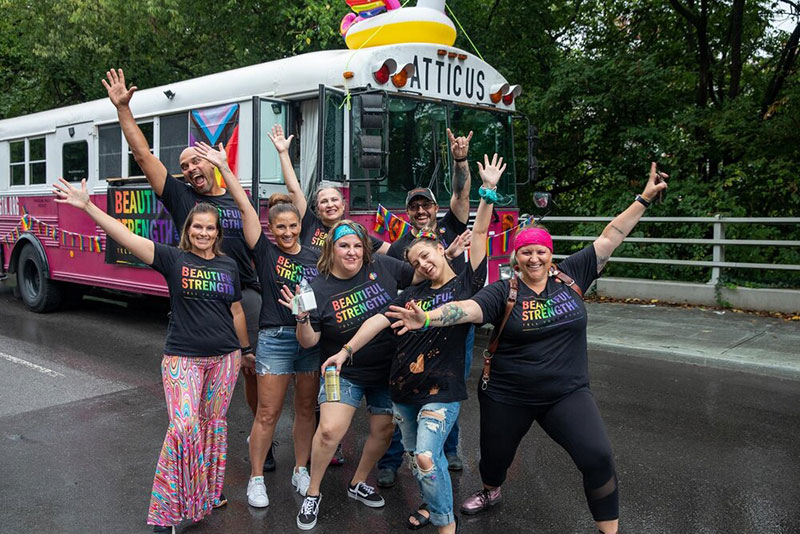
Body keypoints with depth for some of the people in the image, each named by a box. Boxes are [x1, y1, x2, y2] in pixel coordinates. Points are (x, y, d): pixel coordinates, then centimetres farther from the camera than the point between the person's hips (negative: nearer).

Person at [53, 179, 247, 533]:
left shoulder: (228, 266, 6)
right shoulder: (173, 259, -4)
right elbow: (128, 238, -15)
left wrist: (245, 349, 20)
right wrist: (88, 206, -25)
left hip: (224, 357, 4)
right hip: (182, 357, -3)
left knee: (214, 424, 12)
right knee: (184, 426, -15)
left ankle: (208, 492, 30)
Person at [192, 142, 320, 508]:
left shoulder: (315, 258, 8)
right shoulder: (265, 252, -1)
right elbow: (245, 207, -7)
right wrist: (222, 166, -10)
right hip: (275, 339, -3)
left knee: (306, 409, 13)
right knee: (268, 413, 2)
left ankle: (301, 471, 29)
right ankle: (256, 478, 16)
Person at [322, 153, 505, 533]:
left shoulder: (466, 283, -1)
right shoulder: (412, 294, 11)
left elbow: (479, 234, -7)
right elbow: (380, 320, 5)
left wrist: (488, 191, -12)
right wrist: (347, 350, 0)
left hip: (442, 390, -5)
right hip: (404, 389, 6)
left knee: (426, 456, -16)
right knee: (416, 457, 15)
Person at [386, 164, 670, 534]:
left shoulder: (569, 277, -2)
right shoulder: (503, 292, -9)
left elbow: (610, 239, 0)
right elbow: (467, 308, -26)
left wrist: (644, 199, 0)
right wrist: (427, 318, -43)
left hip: (567, 394, 1)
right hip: (507, 397, -1)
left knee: (598, 457, -15)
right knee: (495, 457, 17)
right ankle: (490, 492, 53)